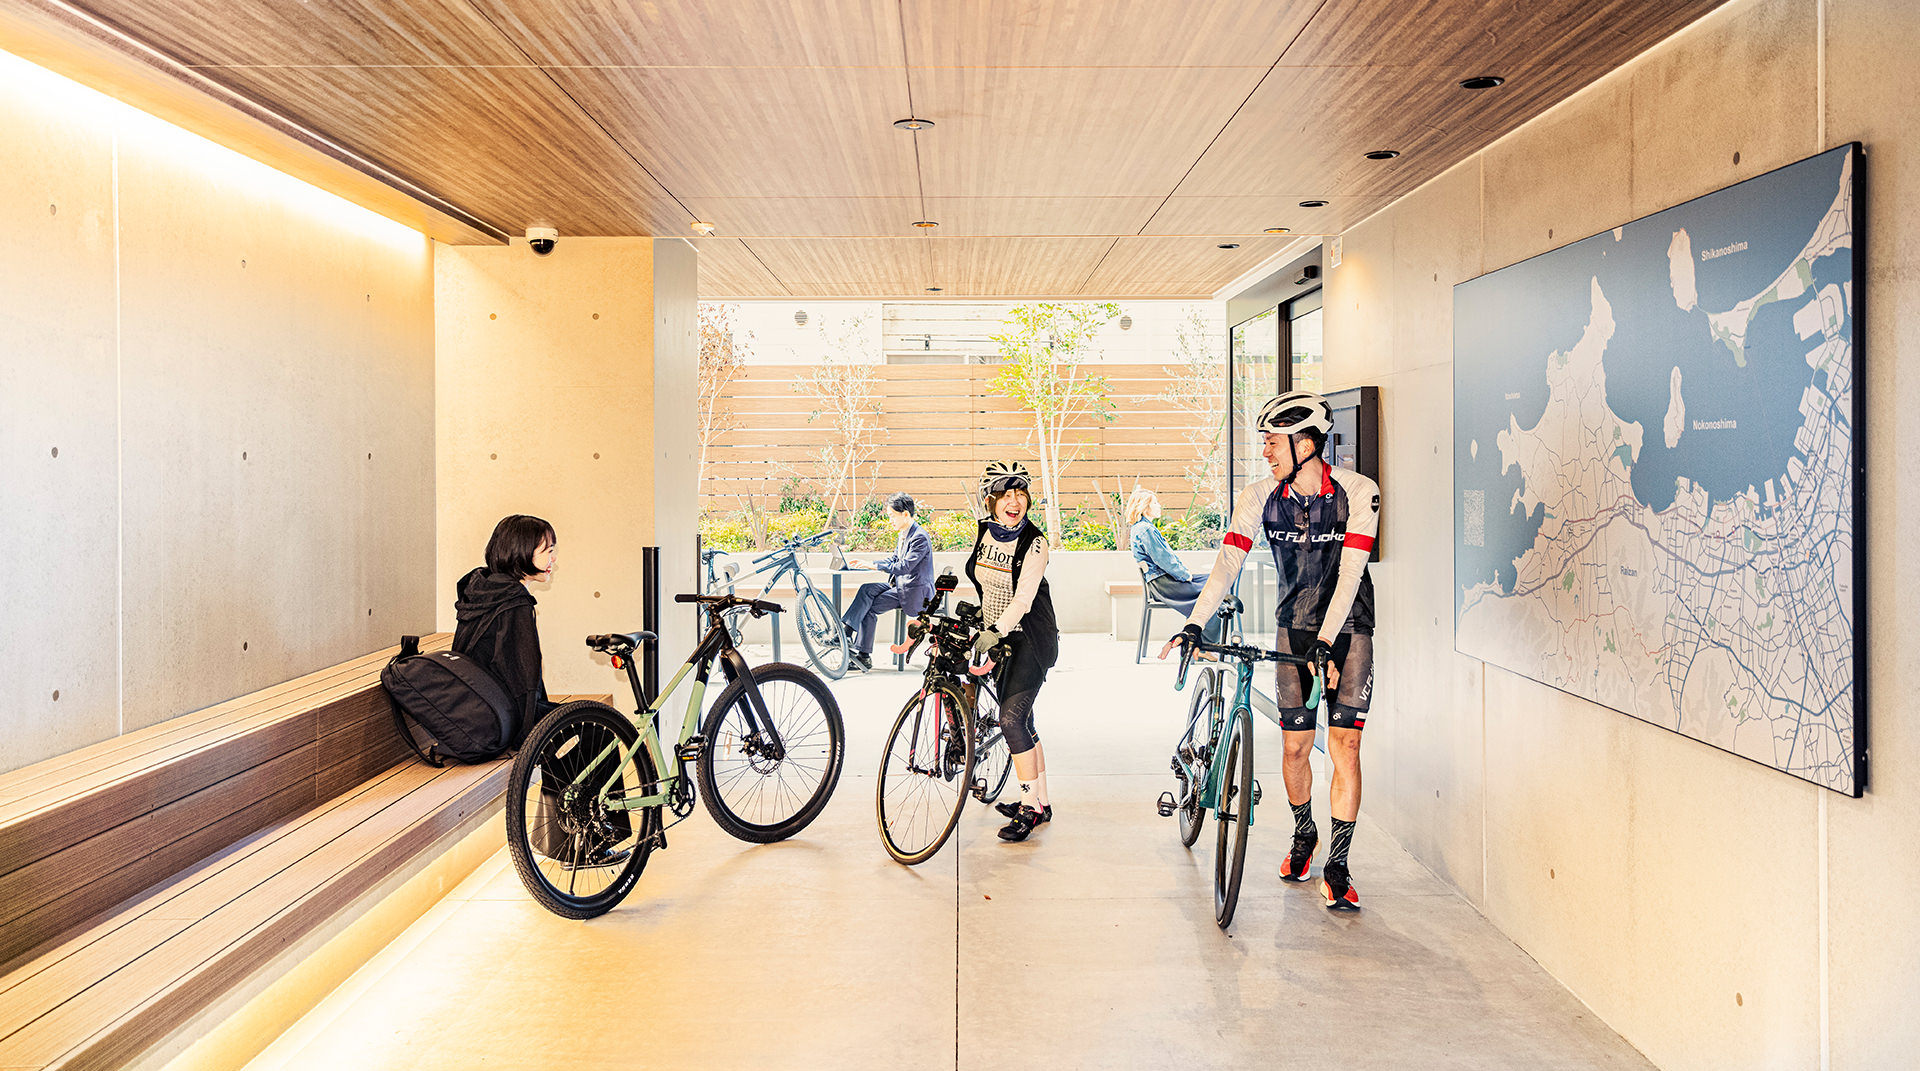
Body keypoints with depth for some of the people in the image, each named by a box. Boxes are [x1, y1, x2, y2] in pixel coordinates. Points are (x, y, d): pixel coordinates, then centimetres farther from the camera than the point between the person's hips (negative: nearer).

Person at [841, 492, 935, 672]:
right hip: (901, 586, 9)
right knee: (867, 589, -13)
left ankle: (864, 656, -11)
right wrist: (866, 563, 6)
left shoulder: (920, 537, -18)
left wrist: (873, 565, -22)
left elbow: (905, 566, -24)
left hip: (915, 592, -9)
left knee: (870, 607, -18)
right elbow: (893, 560, 19)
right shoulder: (904, 534, 13)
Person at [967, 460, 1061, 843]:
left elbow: (1023, 598, -25)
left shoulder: (1034, 542, -16)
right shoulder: (983, 532, 1)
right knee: (1021, 719, 11)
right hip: (997, 636, 6)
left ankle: (1030, 806, -4)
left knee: (1011, 717, -14)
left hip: (1031, 639, -6)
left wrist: (996, 631, -35)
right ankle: (1040, 801, 23)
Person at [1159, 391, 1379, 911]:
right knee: (1296, 747, 4)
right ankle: (1303, 834, 31)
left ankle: (1336, 867, 2)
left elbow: (1349, 572, -23)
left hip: (1348, 628, -2)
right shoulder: (1260, 496, -9)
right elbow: (1227, 562, -16)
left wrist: (1325, 643, -30)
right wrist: (1192, 626, -27)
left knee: (1344, 746, -8)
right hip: (1295, 625, 3)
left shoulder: (1358, 492, -17)